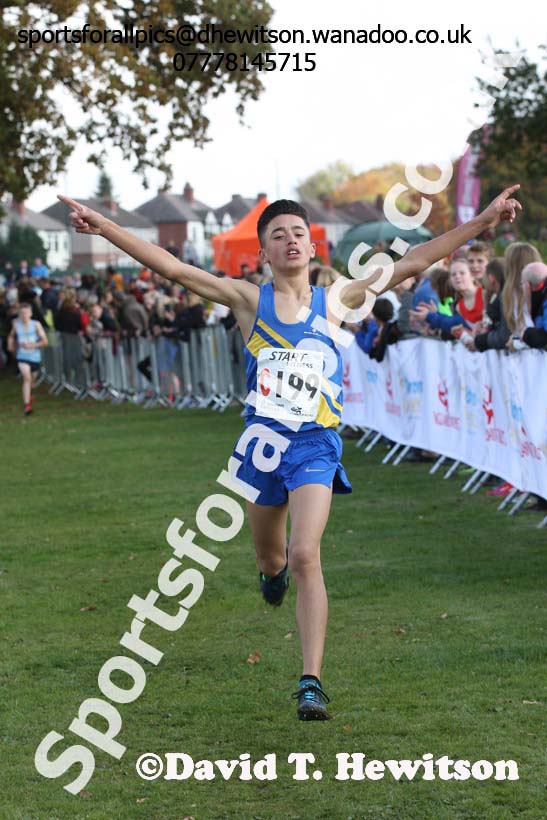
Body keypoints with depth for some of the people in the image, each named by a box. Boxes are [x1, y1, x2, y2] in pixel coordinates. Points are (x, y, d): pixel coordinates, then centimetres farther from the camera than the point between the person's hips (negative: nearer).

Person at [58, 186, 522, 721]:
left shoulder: (333, 303, 4)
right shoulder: (249, 300, 2)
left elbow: (409, 265, 4)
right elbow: (172, 268, -4)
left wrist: (480, 222, 2)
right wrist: (104, 228, -11)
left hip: (315, 448, -2)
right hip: (263, 443, 2)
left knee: (304, 557, -18)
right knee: (270, 560, 18)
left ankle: (312, 682, -16)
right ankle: (274, 572, 58)